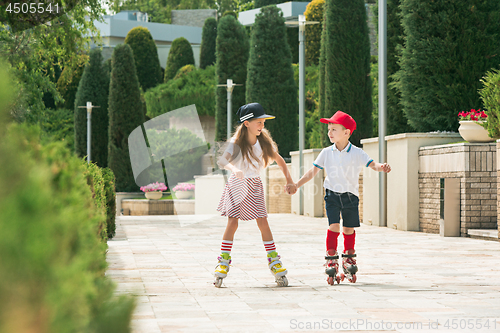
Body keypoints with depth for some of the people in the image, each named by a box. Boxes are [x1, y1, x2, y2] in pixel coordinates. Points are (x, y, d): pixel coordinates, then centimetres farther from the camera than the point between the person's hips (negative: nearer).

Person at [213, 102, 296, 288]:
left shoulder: (264, 142, -5)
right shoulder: (236, 143, -15)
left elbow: (279, 160, 9)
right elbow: (221, 160, -30)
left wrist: (289, 180, 4)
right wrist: (233, 169, -50)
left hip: (255, 185, 2)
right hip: (236, 185, -2)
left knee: (263, 222, -4)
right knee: (232, 223, -7)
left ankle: (274, 261, 3)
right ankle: (223, 262, 2)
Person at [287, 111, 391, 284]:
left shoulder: (357, 153, -5)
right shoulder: (326, 153, 1)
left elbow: (372, 164, -14)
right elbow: (313, 172, 6)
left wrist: (380, 166, -38)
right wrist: (296, 185, 1)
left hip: (350, 195, 0)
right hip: (332, 194, 0)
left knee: (348, 228, 6)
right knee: (333, 225, -12)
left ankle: (349, 257, 24)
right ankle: (331, 258, -4)